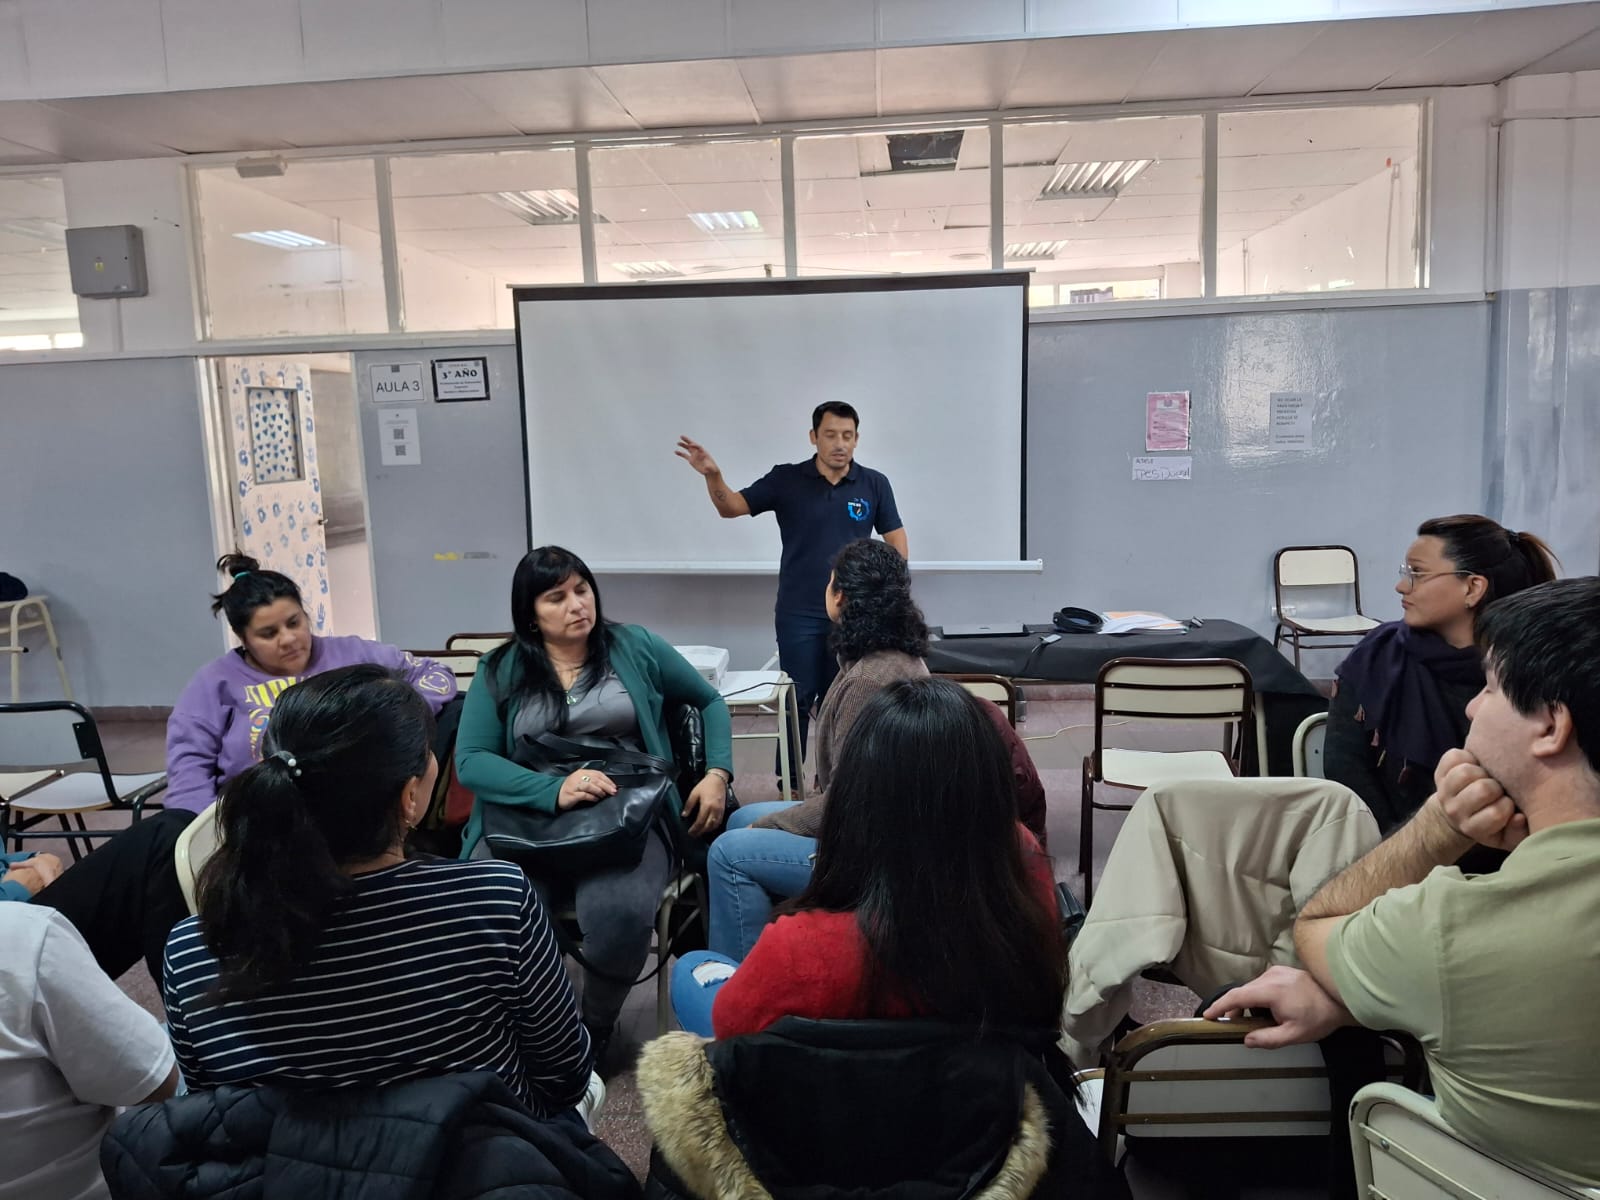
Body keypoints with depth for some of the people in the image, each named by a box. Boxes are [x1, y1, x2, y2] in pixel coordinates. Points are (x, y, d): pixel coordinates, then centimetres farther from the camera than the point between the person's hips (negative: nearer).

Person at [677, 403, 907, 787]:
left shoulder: (874, 484, -1)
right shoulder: (786, 479, -3)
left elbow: (897, 542, 6)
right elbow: (731, 507, -5)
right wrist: (713, 475, -25)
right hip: (798, 614, -1)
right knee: (797, 699, 5)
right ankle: (790, 782, 15)